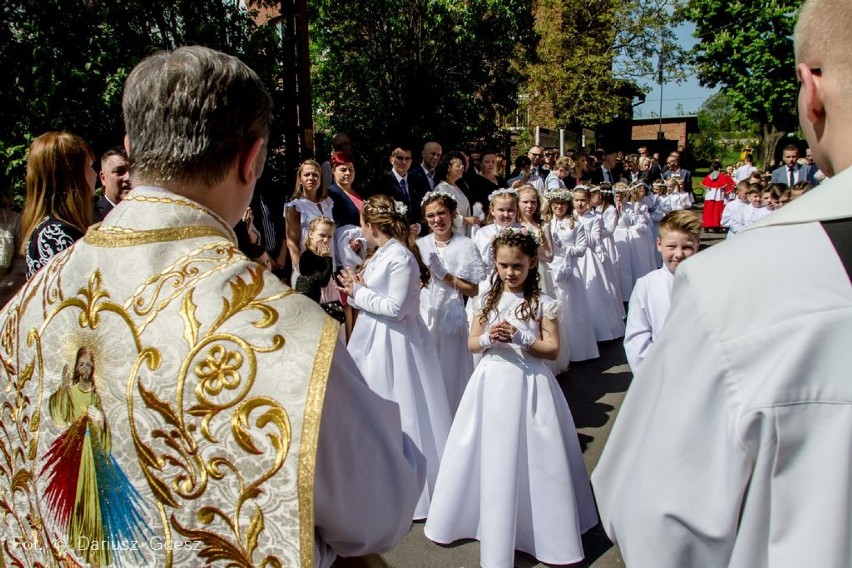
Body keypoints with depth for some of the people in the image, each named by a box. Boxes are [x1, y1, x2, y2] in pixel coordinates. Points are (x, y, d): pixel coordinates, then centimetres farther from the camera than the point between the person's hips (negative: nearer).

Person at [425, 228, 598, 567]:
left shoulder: (543, 302, -5)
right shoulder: (486, 299, 6)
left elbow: (553, 349, -7)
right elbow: (472, 343, 8)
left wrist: (520, 338, -20)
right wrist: (489, 339, -13)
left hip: (529, 384, -3)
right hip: (491, 382, 3)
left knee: (530, 459, 3)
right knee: (490, 457, 10)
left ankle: (542, 530, 22)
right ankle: (494, 525, 29)